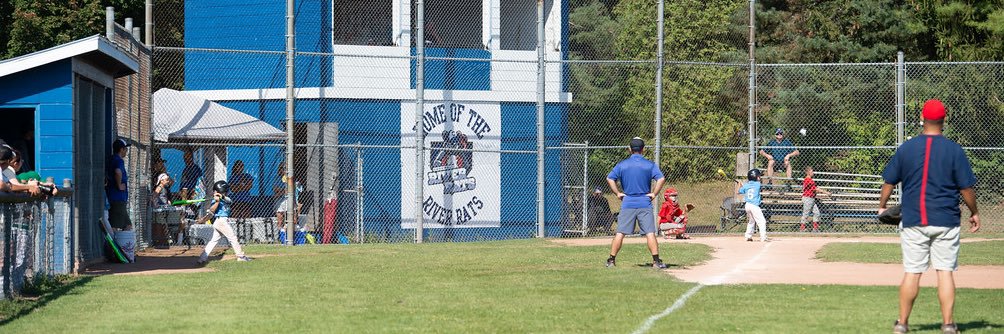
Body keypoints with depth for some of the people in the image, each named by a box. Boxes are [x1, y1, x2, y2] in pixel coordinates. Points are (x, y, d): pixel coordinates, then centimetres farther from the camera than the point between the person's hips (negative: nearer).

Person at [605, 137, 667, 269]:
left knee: (620, 233, 4)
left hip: (627, 203, 1)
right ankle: (656, 261, -5)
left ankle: (611, 260, 5)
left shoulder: (622, 165, 3)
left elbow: (609, 178, -2)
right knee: (650, 233, -2)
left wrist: (618, 193, 3)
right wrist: (654, 193, -4)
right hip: (644, 204, -1)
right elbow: (661, 179, -11)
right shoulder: (650, 165, 0)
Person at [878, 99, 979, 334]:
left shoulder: (906, 148, -1)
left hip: (913, 221, 1)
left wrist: (882, 207, 22)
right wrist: (974, 213, 13)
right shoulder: (954, 150, -5)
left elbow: (889, 181, 6)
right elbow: (966, 187, -2)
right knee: (945, 271, 2)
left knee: (912, 272, 5)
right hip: (945, 222, -1)